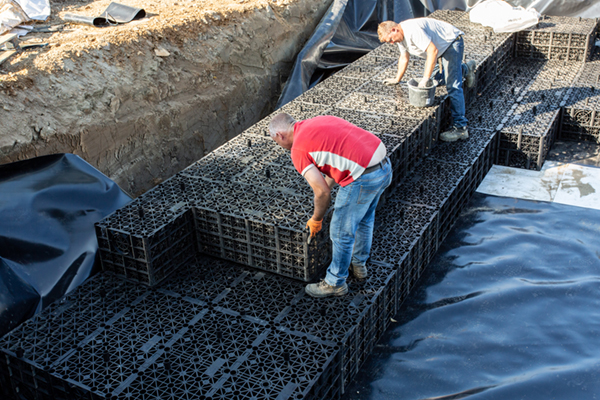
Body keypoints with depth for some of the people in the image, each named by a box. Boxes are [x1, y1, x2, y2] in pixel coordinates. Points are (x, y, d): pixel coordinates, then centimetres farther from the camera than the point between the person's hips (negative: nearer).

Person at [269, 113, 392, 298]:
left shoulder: (298, 150, -5)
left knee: (342, 232, 11)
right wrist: (326, 185, 36)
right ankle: (359, 264, 50)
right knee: (364, 219, 30)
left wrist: (316, 220, 10)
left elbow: (323, 192, -8)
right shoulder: (321, 121, 19)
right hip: (384, 165, 9)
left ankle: (335, 283, 29)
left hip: (363, 177, -9)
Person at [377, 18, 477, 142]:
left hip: (452, 42, -10)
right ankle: (464, 69, 34)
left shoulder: (413, 30, -32)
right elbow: (404, 58, 13)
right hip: (440, 46, 10)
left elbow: (433, 51, -36)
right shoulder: (400, 35, -1)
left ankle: (460, 128, -19)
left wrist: (426, 78, -36)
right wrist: (397, 79, 11)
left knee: (452, 85, -18)